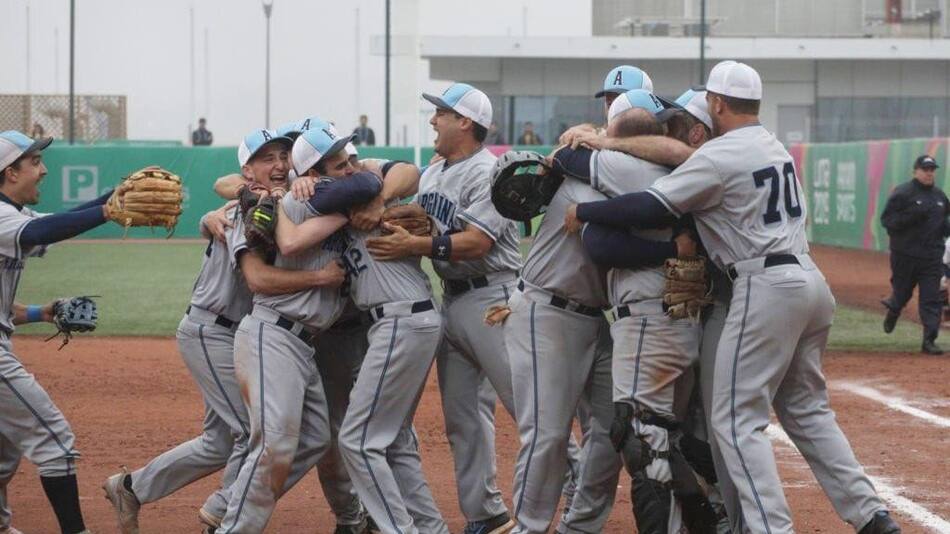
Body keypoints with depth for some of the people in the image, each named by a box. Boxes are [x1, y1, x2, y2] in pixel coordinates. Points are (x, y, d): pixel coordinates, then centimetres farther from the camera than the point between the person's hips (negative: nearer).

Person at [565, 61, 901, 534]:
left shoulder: (720, 155, -11)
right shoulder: (776, 147, 16)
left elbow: (648, 209, -15)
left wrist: (583, 211, -2)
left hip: (766, 287, -9)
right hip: (810, 280, 9)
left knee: (736, 419, -3)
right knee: (807, 410, 17)